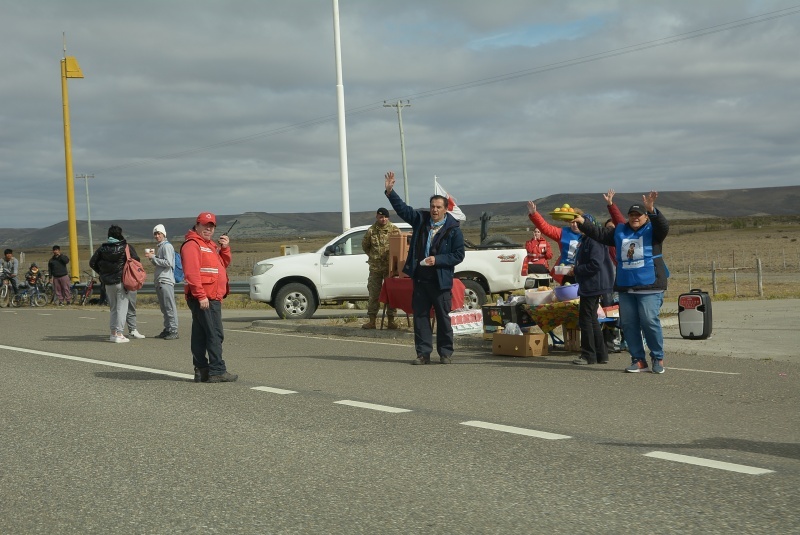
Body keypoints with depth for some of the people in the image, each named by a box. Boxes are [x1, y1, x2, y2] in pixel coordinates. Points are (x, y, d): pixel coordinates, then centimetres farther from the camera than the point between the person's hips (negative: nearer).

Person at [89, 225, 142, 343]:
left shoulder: (102, 248, 4)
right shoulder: (126, 247, -5)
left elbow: (92, 263, 5)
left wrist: (102, 273, 16)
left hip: (108, 283, 4)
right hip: (123, 281, -4)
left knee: (113, 308, 15)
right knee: (122, 307, -1)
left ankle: (113, 332, 16)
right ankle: (119, 334, -5)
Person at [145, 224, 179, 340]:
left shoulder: (167, 246, -8)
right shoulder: (159, 247, 21)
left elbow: (168, 263, -18)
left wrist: (153, 257, -14)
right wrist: (151, 256, 10)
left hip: (166, 280, -10)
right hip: (159, 281, 10)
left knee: (169, 307, -10)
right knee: (163, 307, 11)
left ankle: (173, 331, -11)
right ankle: (167, 329, 15)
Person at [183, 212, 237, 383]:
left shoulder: (211, 245, 22)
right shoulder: (192, 244, -9)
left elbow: (223, 264, 23)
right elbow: (191, 272, -18)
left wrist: (225, 248, 5)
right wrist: (201, 296, -24)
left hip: (212, 298, 10)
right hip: (204, 299, -10)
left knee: (200, 335, 10)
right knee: (215, 334, -12)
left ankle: (201, 370, 12)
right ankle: (217, 371, -12)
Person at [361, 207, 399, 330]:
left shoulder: (393, 229, -2)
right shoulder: (371, 231, 2)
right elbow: (365, 245, 13)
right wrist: (372, 255, 9)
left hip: (390, 267, -1)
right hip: (375, 268, 1)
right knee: (374, 293, 4)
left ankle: (391, 320, 10)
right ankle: (372, 320, 10)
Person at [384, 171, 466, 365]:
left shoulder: (453, 230, -5)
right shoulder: (420, 219, 7)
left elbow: (458, 255, -5)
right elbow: (402, 208, 7)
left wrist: (437, 260, -15)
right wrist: (390, 191, -5)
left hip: (441, 281, -4)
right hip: (420, 278, 4)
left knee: (443, 317, 2)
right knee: (420, 316, 5)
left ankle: (445, 353, 13)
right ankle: (423, 353, 11)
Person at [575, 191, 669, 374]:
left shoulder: (652, 230, 2)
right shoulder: (620, 231, 16)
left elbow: (664, 227, -19)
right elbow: (600, 234, 23)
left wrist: (652, 210, -35)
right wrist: (583, 223, 15)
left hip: (649, 286, -6)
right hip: (626, 287, 6)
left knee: (649, 321, -13)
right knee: (628, 324, 4)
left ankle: (658, 358, 1)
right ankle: (638, 360, 13)